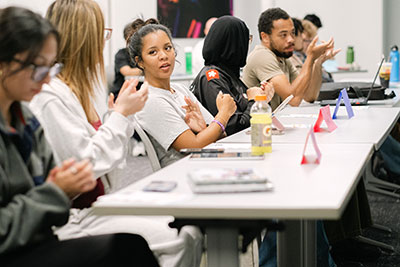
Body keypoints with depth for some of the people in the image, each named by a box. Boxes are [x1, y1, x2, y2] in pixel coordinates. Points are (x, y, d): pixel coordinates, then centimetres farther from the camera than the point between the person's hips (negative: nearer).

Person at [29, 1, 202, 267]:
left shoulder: (83, 87, 13)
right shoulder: (50, 98, -16)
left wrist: (122, 111, 7)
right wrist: (120, 114, -11)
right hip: (72, 219, -9)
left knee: (189, 231, -7)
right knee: (179, 239, -20)